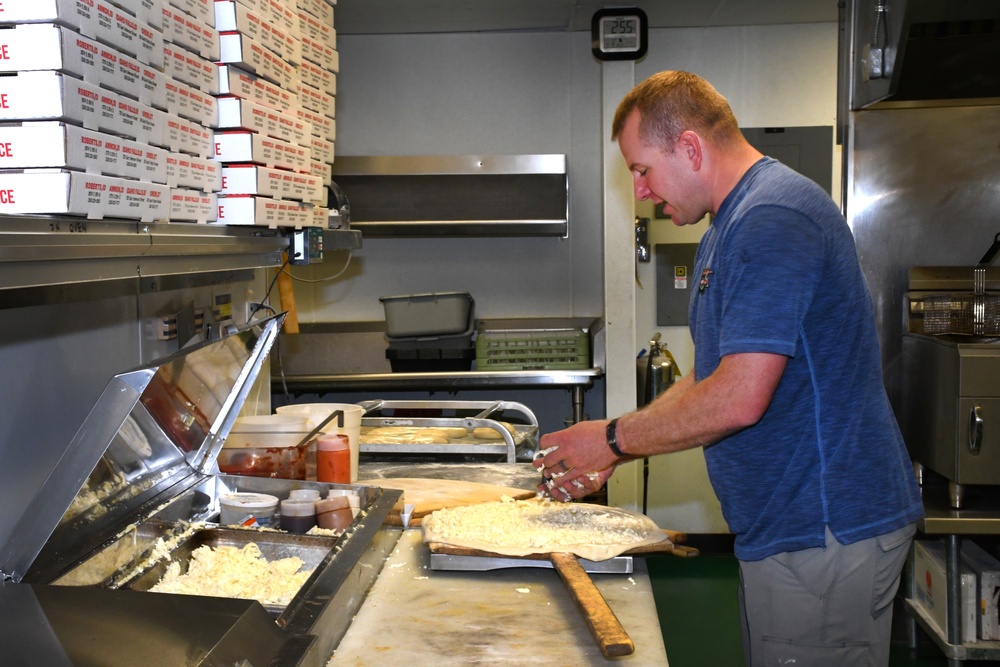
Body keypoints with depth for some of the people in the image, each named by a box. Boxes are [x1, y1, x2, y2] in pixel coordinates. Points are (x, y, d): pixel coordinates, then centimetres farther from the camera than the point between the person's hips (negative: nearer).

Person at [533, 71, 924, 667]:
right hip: (789, 523, 10)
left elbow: (738, 400, -25)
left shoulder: (774, 219, -20)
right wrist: (606, 458, 10)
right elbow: (709, 379, 18)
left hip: (823, 530, -10)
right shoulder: (730, 227, 15)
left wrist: (613, 438, -11)